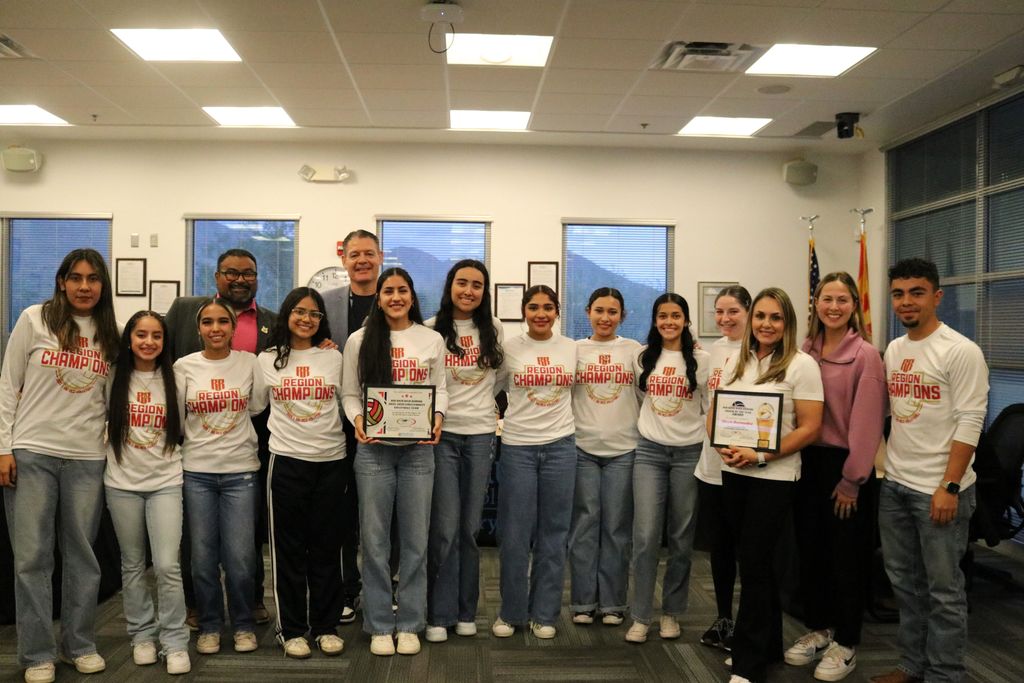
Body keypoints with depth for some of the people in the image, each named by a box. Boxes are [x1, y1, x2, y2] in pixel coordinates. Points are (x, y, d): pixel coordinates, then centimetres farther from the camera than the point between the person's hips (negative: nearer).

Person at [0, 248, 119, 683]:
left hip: (87, 458, 3)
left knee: (82, 556, 8)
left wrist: (113, 443, 8)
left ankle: (80, 645, 22)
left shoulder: (109, 334, 8)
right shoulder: (35, 320, 0)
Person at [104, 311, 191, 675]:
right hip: (122, 482, 1)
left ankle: (175, 642, 4)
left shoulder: (173, 379, 1)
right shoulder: (114, 378, 1)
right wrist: (106, 445, 2)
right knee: (133, 565, 10)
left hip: (165, 482, -1)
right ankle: (142, 635, 25)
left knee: (167, 565, -7)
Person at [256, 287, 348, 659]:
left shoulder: (334, 357, 8)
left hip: (330, 461, 1)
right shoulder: (268, 360, 6)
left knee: (326, 546, 7)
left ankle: (326, 626, 18)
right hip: (286, 461, -1)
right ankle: (291, 629, 15)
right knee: (288, 548, 4)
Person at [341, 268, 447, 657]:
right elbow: (349, 392, 5)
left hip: (418, 449, 1)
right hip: (374, 449, -1)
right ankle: (379, 625, 19)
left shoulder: (432, 340, 5)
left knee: (415, 538, 7)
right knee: (374, 539, 5)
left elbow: (440, 389, 9)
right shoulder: (360, 340, 3)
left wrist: (438, 416, -10)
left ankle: (410, 624, 20)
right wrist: (357, 420, -14)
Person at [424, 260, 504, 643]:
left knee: (470, 527, 8)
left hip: (481, 435, 2)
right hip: (442, 434, -2)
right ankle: (439, 615, 8)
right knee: (445, 527, -4)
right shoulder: (431, 330, -2)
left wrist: (498, 408, 10)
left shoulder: (494, 330, 6)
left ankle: (466, 611, 20)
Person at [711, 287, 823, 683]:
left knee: (753, 564, -3)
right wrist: (722, 446, -9)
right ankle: (769, 644, 30)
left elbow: (810, 428, -12)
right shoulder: (735, 360, 9)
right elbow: (715, 412, 12)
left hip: (774, 477, -5)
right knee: (753, 562, 14)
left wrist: (760, 456, -19)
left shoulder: (801, 365, -8)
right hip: (733, 473, 6)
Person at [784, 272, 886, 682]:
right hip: (808, 461, 6)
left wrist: (852, 480, -13)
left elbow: (866, 421, -13)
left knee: (846, 555, 6)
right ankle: (818, 629, 31)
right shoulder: (805, 351, 6)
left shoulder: (866, 354, -11)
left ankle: (845, 644, 20)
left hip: (846, 464, -5)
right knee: (810, 549, 14)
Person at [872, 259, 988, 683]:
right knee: (904, 581, 16)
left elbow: (969, 423, -15)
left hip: (939, 489, -7)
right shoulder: (893, 350, 10)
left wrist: (949, 487, -19)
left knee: (943, 589, 4)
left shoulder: (961, 351, -12)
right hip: (894, 484, 7)